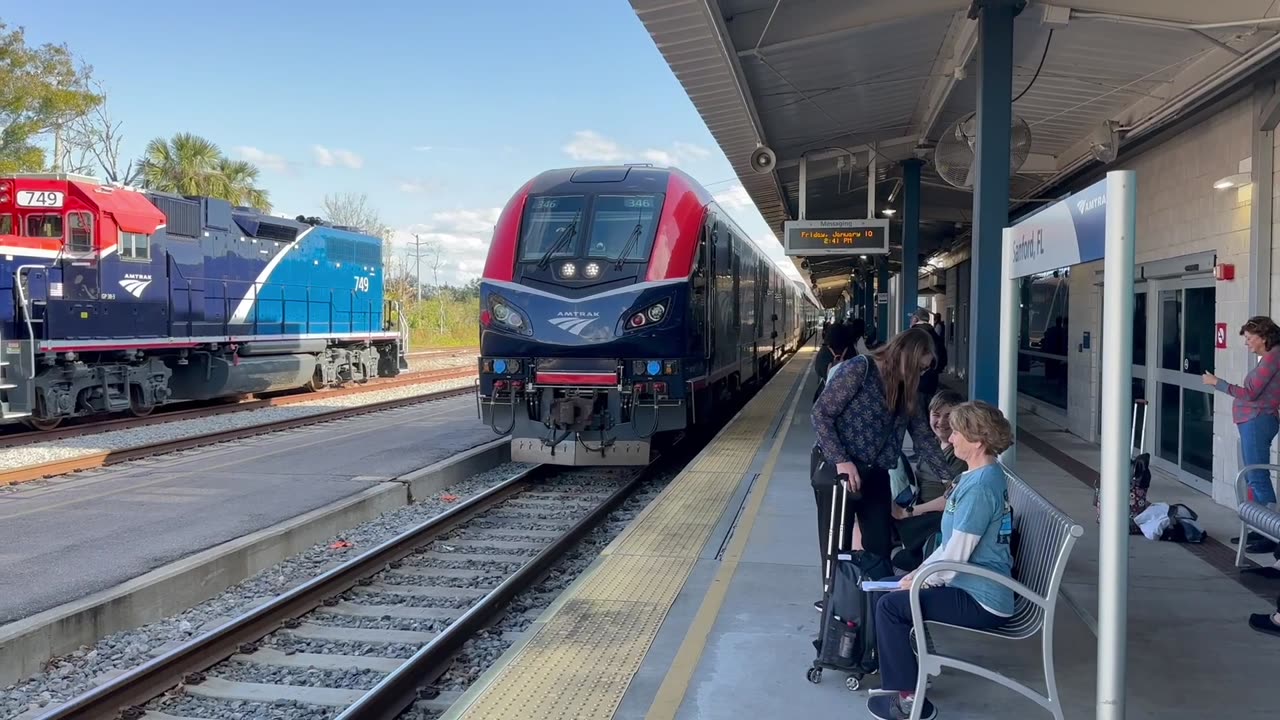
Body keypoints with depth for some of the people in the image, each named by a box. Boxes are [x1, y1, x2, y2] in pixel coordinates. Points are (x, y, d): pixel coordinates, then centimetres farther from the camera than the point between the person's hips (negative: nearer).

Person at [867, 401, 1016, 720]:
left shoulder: (979, 486, -23)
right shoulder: (985, 475, 10)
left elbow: (956, 557, -23)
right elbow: (954, 543, 16)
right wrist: (919, 572, 11)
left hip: (980, 602, -10)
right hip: (979, 588, 10)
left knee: (889, 606, -11)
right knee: (893, 587, 15)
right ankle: (909, 671, 25)